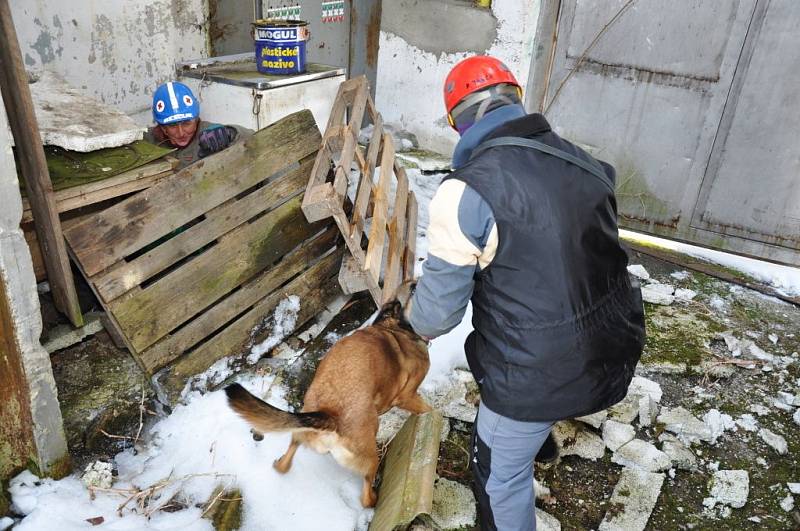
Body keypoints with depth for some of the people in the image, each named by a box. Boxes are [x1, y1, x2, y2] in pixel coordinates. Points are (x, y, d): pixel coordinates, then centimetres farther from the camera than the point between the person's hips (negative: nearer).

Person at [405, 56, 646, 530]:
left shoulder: (469, 189, -19)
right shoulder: (586, 165, 0)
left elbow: (437, 311, -14)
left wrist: (417, 320, 9)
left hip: (537, 376, -7)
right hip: (614, 354, 7)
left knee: (502, 475, 19)